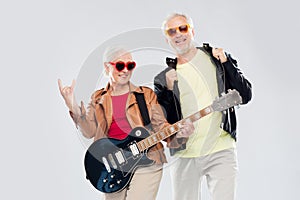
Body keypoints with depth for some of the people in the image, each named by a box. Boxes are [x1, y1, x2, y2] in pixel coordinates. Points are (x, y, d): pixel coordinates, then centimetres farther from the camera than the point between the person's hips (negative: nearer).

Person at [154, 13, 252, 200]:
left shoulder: (217, 58, 7)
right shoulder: (164, 78, 7)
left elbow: (245, 96, 2)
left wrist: (226, 63, -6)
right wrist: (168, 90, -9)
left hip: (221, 151, -1)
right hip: (184, 156, 1)